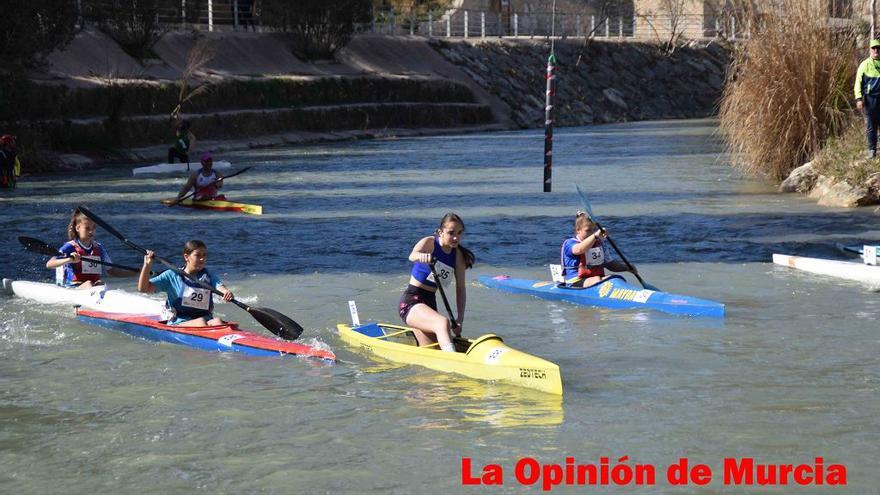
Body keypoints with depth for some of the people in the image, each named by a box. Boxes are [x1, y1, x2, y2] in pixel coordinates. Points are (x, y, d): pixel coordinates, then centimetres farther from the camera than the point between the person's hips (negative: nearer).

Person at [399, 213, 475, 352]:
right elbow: (412, 256, -31)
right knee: (443, 322, -34)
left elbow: (461, 288, 3)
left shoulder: (458, 255, 6)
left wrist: (459, 321, -7)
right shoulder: (429, 243, -9)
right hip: (411, 302, -7)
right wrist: (421, 256, -56)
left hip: (430, 303, 7)